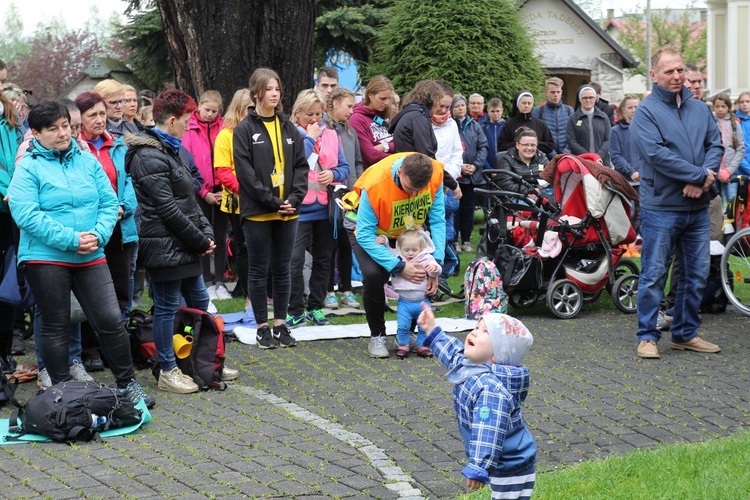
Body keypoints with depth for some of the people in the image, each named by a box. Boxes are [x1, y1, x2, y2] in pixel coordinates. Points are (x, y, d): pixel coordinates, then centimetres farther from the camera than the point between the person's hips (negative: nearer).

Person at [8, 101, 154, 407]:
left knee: (111, 320, -1)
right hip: (46, 258, -3)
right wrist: (70, 239, -19)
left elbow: (109, 203, 7)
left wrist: (98, 235, -12)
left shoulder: (88, 161, 9)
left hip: (90, 257, 3)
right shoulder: (28, 168, -5)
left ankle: (127, 383, 14)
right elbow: (26, 214, -15)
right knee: (55, 326, 6)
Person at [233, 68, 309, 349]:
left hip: (287, 211, 4)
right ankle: (263, 327, 11)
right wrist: (272, 201, -16)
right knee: (259, 270, 3)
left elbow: (301, 166, 8)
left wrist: (294, 198, -7)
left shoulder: (289, 128, 11)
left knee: (283, 269, 9)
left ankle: (281, 324, 18)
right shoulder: (245, 130, -4)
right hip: (258, 211, -4)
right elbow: (245, 171, -11)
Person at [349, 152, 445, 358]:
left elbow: (437, 221, -20)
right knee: (373, 274, -29)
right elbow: (365, 235, -35)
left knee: (427, 274, -14)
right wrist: (399, 267, -40)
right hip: (372, 233, -4)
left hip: (409, 234, 4)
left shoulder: (435, 174, -28)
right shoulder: (374, 184, -40)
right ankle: (377, 336, -8)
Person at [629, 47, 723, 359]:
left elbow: (716, 145, 5)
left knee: (697, 275, 11)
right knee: (654, 275, -1)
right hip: (661, 207, -6)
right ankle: (647, 336, 8)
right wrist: (699, 175, -17)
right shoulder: (646, 112, -6)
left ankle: (686, 333, 23)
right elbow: (656, 154, -17)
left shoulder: (700, 109, 12)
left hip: (698, 207, 6)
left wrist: (704, 178, -14)